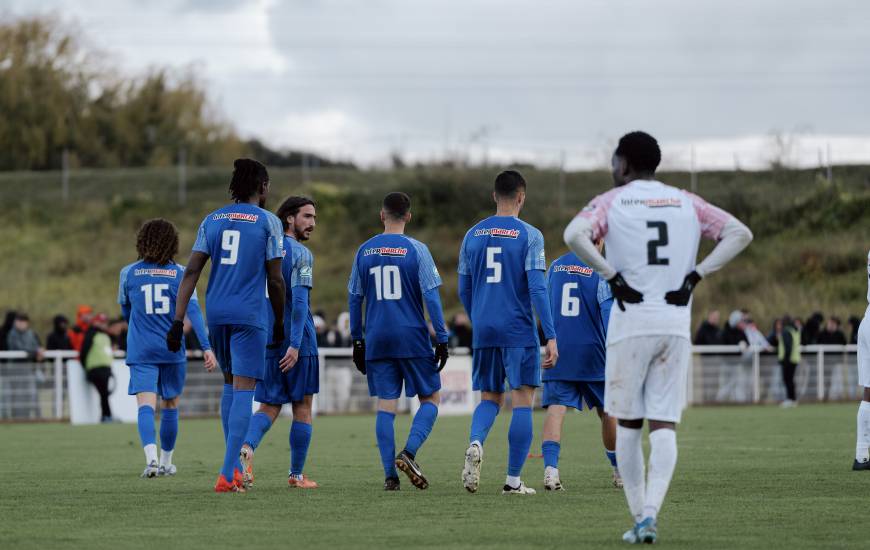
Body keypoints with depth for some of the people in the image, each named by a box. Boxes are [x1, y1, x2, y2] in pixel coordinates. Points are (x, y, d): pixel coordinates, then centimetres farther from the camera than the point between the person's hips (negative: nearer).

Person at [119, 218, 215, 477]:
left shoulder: (128, 273, 2)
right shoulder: (180, 274, -1)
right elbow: (193, 310, -11)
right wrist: (207, 347, -15)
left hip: (141, 351, -1)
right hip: (173, 350, 1)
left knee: (146, 405, -11)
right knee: (170, 407, 17)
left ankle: (151, 457, -33)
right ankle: (166, 462, 26)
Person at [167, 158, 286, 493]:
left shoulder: (212, 220, 10)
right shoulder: (268, 222, -2)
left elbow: (191, 272, 3)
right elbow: (275, 280, -1)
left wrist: (178, 320, 1)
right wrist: (279, 324, 11)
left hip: (216, 314, 5)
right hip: (250, 315, -5)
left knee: (230, 384, 20)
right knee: (243, 390, -6)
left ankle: (234, 467, 22)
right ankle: (227, 474, -15)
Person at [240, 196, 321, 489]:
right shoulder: (300, 254, -8)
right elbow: (299, 300, -18)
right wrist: (295, 344, -21)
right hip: (298, 343, -5)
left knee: (269, 407, 6)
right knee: (302, 407, 7)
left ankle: (247, 446, -23)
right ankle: (296, 474, 11)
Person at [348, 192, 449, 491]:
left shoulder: (364, 251, 6)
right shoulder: (416, 250, -4)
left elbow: (354, 298, 11)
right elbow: (431, 296, -7)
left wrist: (357, 341, 18)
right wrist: (442, 339, -3)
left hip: (377, 340, 3)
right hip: (413, 338, -3)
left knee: (385, 405, 4)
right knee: (431, 398, 8)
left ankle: (390, 474, -2)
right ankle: (408, 453, -14)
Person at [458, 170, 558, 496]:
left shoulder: (473, 235, 8)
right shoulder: (529, 236, -6)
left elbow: (464, 291, 14)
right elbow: (537, 289, -13)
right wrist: (551, 337, -13)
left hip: (483, 332, 4)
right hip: (519, 333, -4)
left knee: (490, 398, 15)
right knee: (522, 401, 2)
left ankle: (475, 443, -16)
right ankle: (513, 481, 0)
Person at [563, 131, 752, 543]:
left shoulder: (611, 202, 2)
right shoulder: (686, 203, 11)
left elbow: (574, 235, -17)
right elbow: (740, 234, 3)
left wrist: (611, 276, -9)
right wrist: (695, 276, 1)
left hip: (630, 324, -2)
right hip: (676, 325, 2)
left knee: (628, 425, 9)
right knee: (664, 427, 0)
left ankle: (638, 519, 7)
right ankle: (650, 513, -16)